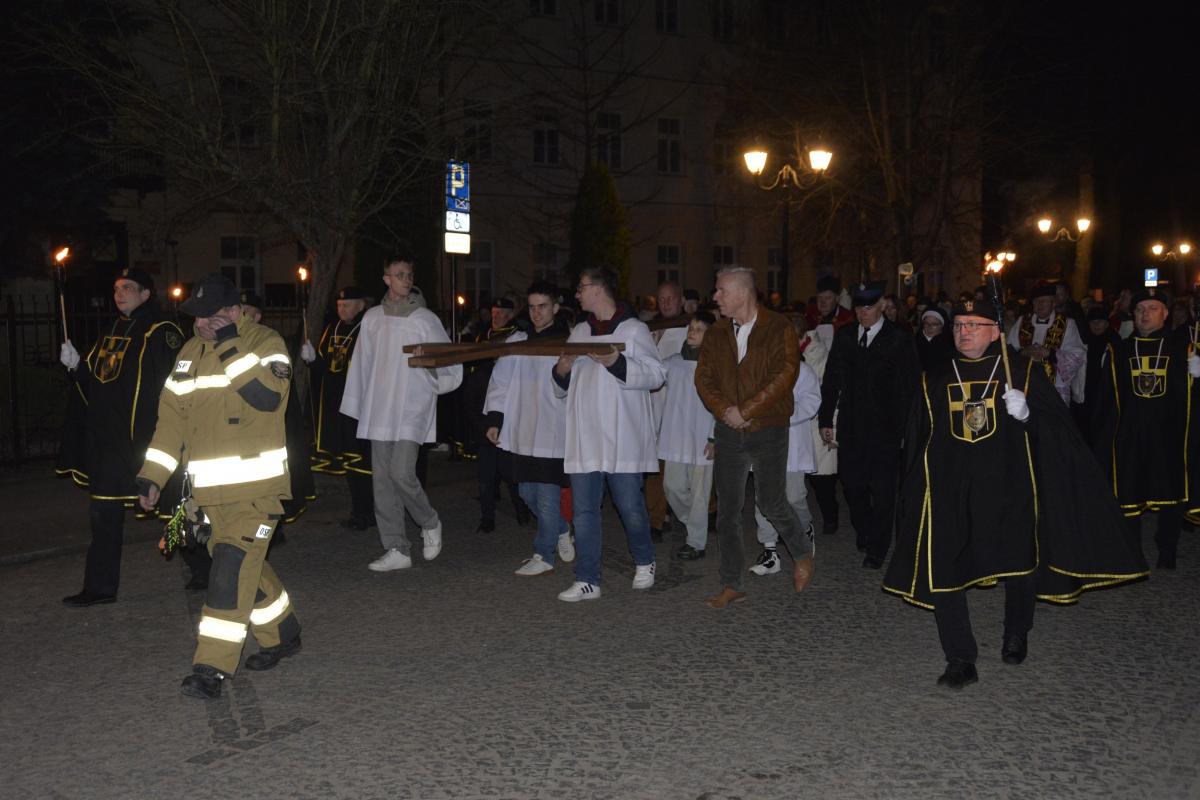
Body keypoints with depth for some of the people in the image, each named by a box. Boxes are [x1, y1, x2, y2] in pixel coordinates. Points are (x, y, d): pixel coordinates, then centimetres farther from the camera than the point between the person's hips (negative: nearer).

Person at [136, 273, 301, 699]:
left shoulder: (265, 342, -7)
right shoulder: (191, 353, 12)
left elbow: (269, 395, -24)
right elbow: (172, 416, 15)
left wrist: (234, 348, -23)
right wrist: (152, 475, 11)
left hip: (257, 486, -7)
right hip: (211, 489, 7)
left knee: (232, 568, -13)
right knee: (248, 567, 15)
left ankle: (212, 668, -8)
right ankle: (281, 636, 35)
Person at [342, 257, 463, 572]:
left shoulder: (425, 319, -1)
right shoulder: (372, 319, 9)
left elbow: (452, 367, 2)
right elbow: (362, 365, 11)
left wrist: (429, 386, -6)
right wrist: (358, 406, 10)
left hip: (412, 412, -4)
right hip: (379, 412, 4)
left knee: (401, 473, -15)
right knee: (382, 481, 3)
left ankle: (430, 524, 13)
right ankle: (395, 550, 10)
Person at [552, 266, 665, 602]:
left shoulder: (633, 329, -2)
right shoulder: (578, 332, 17)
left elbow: (656, 374, -10)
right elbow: (562, 389, 21)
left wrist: (617, 362, -21)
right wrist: (562, 371, -1)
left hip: (622, 436, -5)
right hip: (584, 437, 5)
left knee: (630, 505, 2)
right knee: (583, 509, 3)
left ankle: (644, 562, 28)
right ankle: (587, 581, 8)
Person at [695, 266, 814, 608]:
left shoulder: (778, 329, -7)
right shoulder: (717, 334, 9)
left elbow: (784, 375, -16)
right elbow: (703, 377, 5)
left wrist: (745, 410, -17)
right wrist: (725, 410, -12)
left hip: (768, 430, -4)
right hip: (728, 432, 4)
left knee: (771, 504, 0)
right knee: (727, 510, 3)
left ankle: (802, 551, 31)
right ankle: (733, 585, 13)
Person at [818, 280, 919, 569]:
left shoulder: (899, 341, -4)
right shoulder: (844, 337, 7)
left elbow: (909, 388, -5)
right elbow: (831, 381, 10)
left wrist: (905, 427, -10)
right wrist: (826, 420, 6)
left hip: (884, 429, -3)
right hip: (851, 427, 3)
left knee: (882, 491, 3)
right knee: (852, 485, 9)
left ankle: (876, 549, 16)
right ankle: (863, 532, 33)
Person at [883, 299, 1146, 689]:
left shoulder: (1023, 372, 3)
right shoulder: (934, 381, 10)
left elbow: (1058, 428, -2)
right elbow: (917, 442, 14)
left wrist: (1027, 413, -20)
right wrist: (915, 493, 11)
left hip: (1008, 486, -1)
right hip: (949, 492, 1)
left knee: (1019, 567, 10)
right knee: (943, 571, -8)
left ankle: (1016, 636, 39)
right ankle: (961, 661, 1)